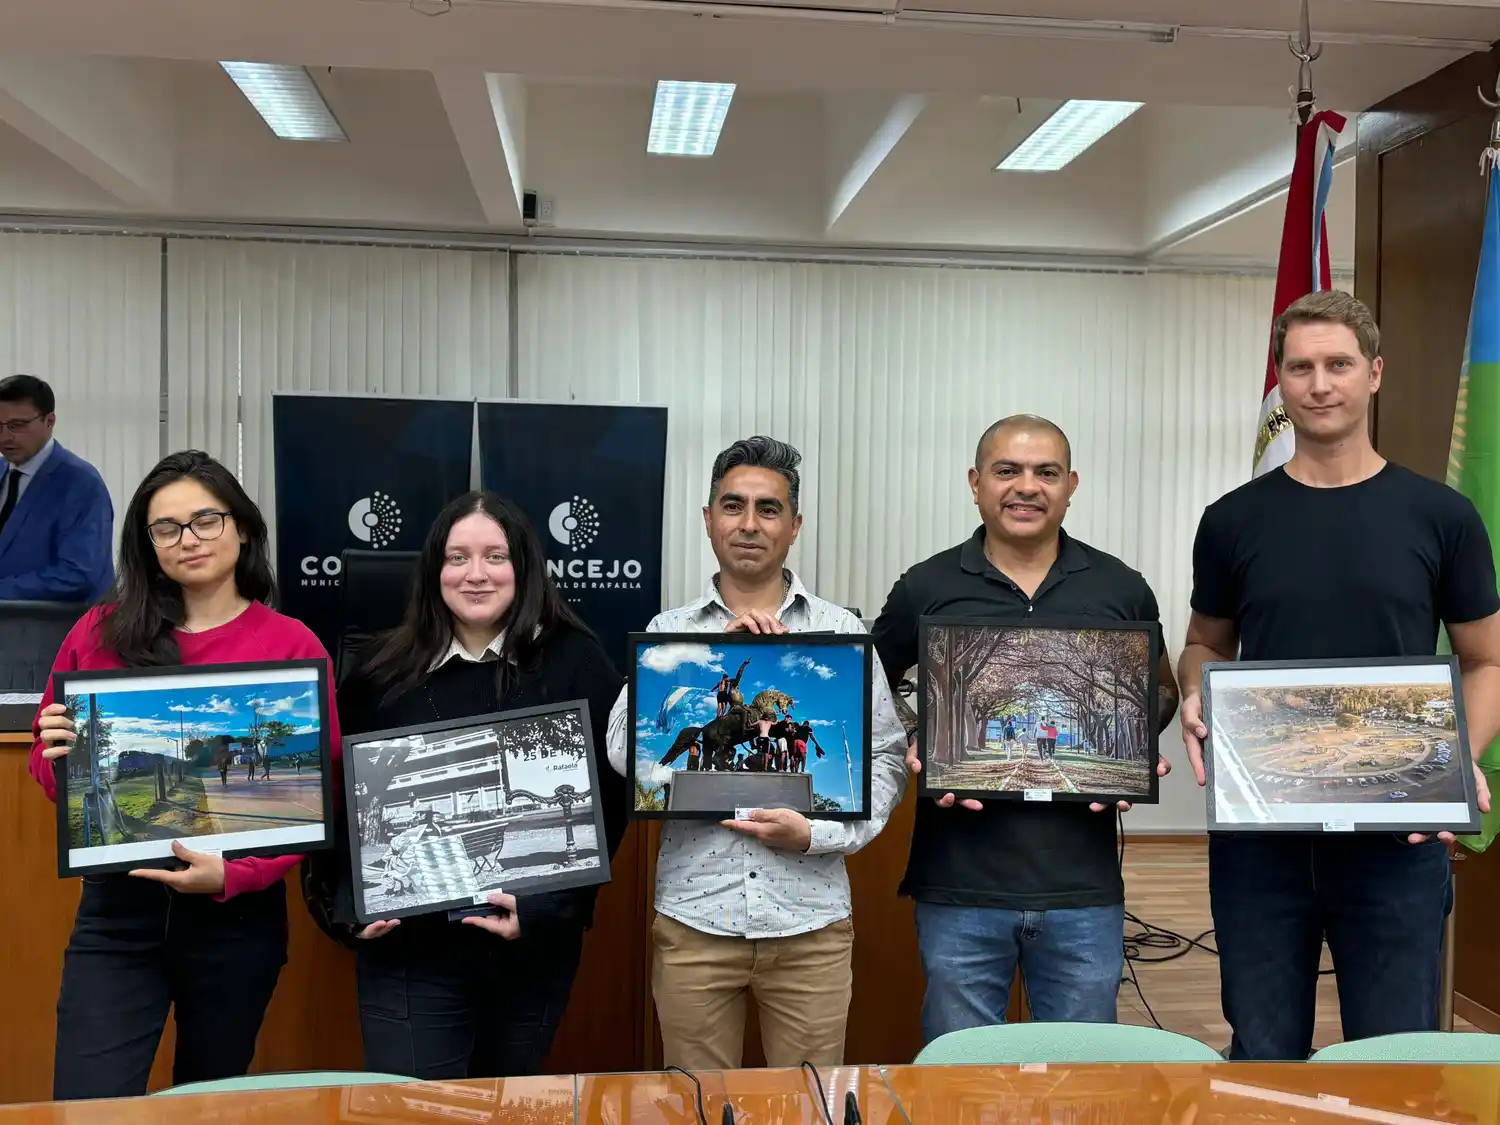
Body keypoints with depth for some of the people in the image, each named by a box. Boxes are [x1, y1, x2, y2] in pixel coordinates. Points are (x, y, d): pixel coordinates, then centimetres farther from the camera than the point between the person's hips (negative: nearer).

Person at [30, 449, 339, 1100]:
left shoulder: (293, 646, -4)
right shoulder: (102, 633, 1)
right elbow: (52, 774, 10)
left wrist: (233, 876, -19)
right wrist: (56, 754, -13)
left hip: (239, 914, 0)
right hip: (117, 910, 1)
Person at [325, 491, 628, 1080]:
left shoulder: (576, 663, -4)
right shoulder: (386, 668, 2)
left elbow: (607, 799, -7)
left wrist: (545, 908, -16)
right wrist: (352, 905, -6)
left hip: (536, 941, 0)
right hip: (408, 945, 0)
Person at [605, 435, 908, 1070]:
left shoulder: (843, 632, 2)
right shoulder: (669, 631, 3)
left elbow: (885, 758, 4)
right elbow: (626, 751, -8)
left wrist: (818, 833, -11)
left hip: (810, 923, 0)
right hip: (693, 920, 0)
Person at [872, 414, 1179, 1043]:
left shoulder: (1121, 589, 4)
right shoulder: (926, 589, 1)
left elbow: (1160, 691, 18)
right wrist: (915, 745, -9)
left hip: (1084, 885, 1)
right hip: (958, 886, -1)